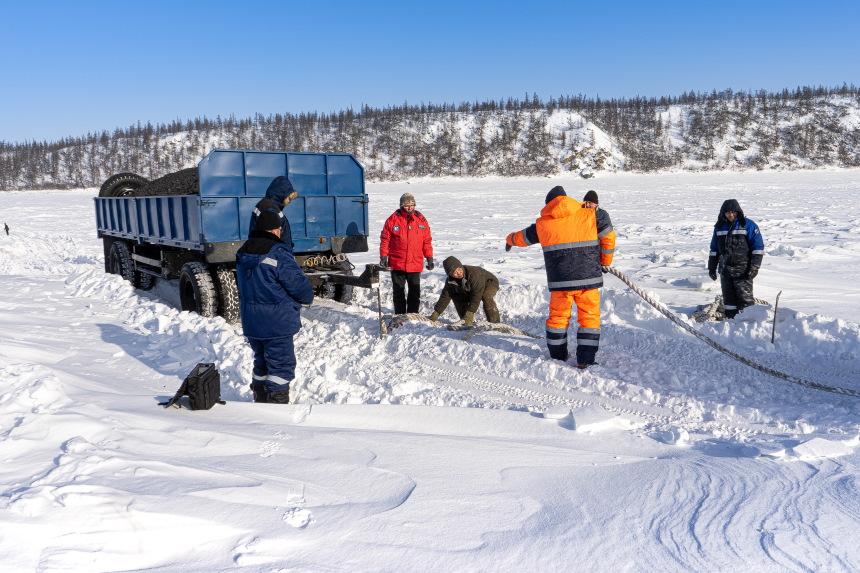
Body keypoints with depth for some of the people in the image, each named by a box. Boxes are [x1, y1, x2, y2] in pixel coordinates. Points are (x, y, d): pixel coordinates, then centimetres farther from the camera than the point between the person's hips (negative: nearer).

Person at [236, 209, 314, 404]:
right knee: (281, 365, 2)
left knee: (262, 362, 21)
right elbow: (298, 284, -16)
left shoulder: (243, 254, 7)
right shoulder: (278, 254, -19)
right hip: (276, 324, -8)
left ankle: (260, 402, 31)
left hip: (250, 322, 8)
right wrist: (308, 297, 4)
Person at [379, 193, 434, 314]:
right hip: (397, 263, -1)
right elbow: (385, 239, 1)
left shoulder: (421, 220, 5)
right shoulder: (393, 219, -2)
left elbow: (427, 241, 11)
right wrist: (383, 256, -4)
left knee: (415, 292, 5)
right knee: (398, 292, 7)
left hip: (415, 264, 1)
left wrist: (429, 258, 8)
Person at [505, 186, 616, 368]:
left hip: (559, 281, 1)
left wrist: (510, 240, 45)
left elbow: (522, 237, 22)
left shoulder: (542, 224, 6)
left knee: (558, 316, 17)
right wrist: (605, 261, 19)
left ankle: (558, 356, 27)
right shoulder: (589, 215, 3)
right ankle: (585, 359, 5)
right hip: (588, 278, -1)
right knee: (589, 316, 9)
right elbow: (608, 236, 5)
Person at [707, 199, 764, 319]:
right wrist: (712, 267, 15)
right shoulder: (720, 227, 12)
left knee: (745, 297, -7)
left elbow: (758, 247, -3)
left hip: (743, 270, -5)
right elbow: (714, 249, 19)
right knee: (729, 298, 8)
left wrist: (754, 267, -10)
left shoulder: (748, 225, -2)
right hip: (725, 271, 5)